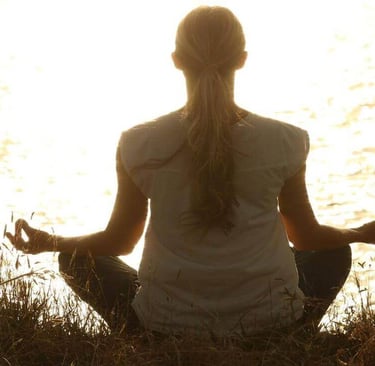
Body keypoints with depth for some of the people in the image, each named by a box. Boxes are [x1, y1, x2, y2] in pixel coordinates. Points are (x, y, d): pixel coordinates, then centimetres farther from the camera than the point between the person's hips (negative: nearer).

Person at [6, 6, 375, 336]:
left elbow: (119, 240, 1)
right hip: (269, 323, 0)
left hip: (166, 324, 0)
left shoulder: (140, 145, -11)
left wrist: (50, 242, 21)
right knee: (335, 253, 29)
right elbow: (306, 236, 3)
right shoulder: (283, 143, -11)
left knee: (78, 259, 26)